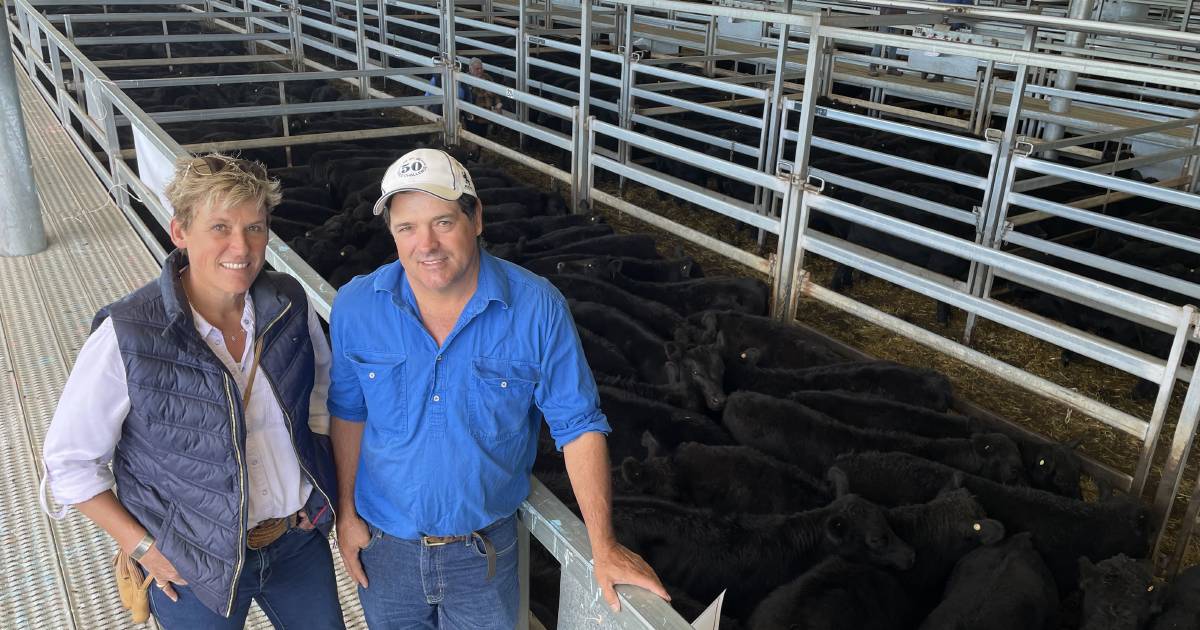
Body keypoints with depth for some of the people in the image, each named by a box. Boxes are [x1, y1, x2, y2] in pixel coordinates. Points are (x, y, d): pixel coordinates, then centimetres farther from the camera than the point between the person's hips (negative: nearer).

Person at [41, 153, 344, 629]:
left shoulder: (290, 304, -11)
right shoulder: (126, 337, -22)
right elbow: (69, 461, -11)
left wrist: (320, 486, 3)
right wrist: (141, 545, -12)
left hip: (300, 537, 4)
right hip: (194, 567, -3)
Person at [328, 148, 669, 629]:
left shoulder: (537, 308, -19)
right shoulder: (354, 307, -12)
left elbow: (578, 425, -13)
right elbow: (348, 412, 2)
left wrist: (604, 547, -13)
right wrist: (346, 513, 4)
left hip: (485, 549, -2)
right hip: (383, 540, 2)